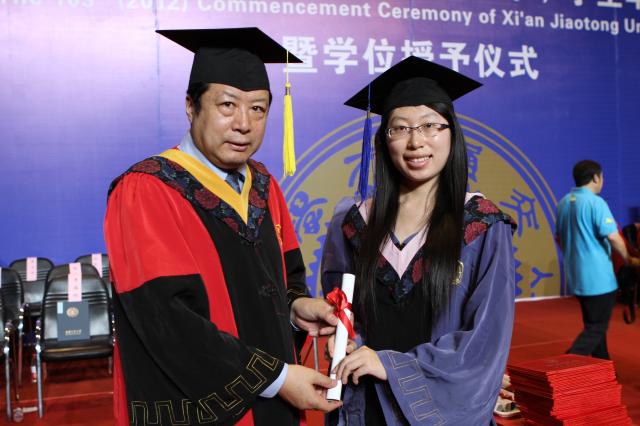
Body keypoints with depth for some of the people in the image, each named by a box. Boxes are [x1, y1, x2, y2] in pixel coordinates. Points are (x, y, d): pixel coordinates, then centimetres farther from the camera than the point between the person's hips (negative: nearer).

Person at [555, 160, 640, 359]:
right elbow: (613, 237, -21)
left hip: (576, 275, 8)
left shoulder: (563, 203, 8)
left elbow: (559, 238, 18)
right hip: (598, 276, -8)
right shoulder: (596, 202, -15)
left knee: (593, 323, 19)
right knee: (597, 328, -2)